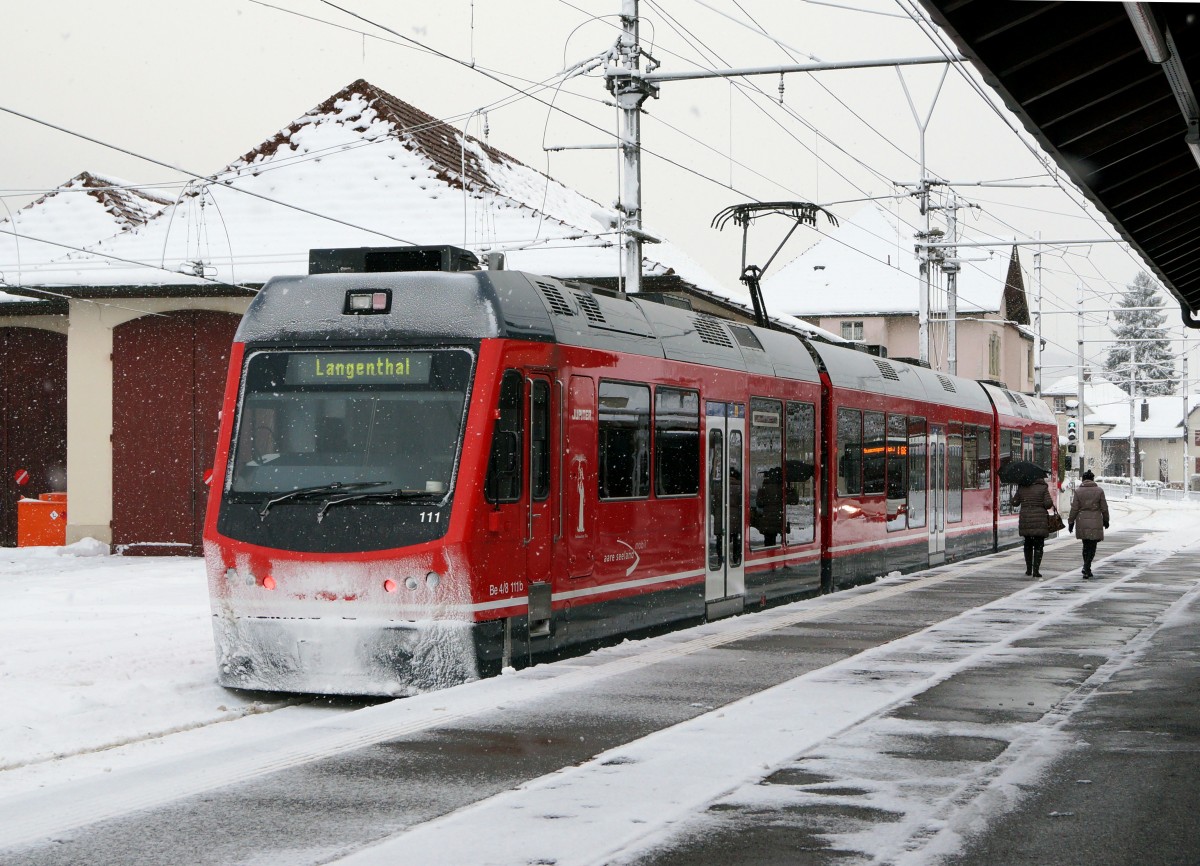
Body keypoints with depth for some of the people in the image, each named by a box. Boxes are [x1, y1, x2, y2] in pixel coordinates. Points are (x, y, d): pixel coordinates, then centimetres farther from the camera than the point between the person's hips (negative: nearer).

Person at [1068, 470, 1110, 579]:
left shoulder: (1078, 491, -3)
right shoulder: (1099, 491, -3)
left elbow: (1074, 508, -3)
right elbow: (1104, 508, 3)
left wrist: (1071, 522, 5)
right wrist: (1106, 520, 16)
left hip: (1082, 523, 1)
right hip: (1095, 523, -1)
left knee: (1086, 546, 16)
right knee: (1092, 547, 2)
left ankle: (1087, 570, 18)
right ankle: (1086, 569, -11)